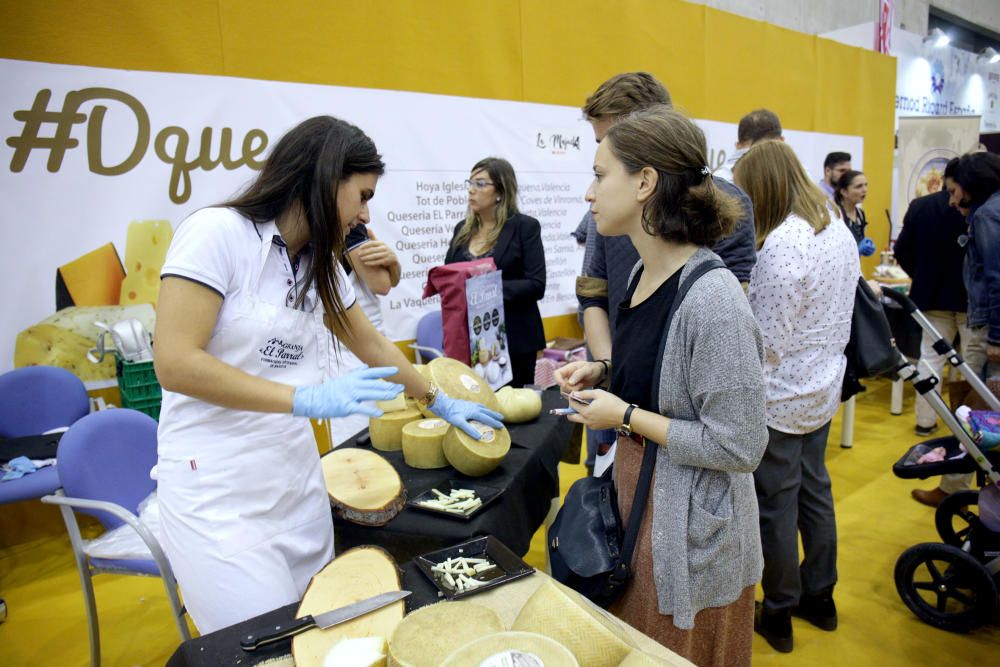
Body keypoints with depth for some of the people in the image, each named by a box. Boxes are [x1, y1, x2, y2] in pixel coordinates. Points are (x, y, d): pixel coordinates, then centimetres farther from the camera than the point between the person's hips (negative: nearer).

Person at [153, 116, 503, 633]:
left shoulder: (320, 264, 8)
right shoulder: (218, 232, -13)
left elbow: (373, 346, 18)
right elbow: (174, 363, -20)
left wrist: (440, 403, 21)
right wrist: (307, 398, -24)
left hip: (296, 475, 7)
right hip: (217, 489, -7)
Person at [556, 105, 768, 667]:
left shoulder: (712, 298, -27)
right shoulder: (644, 271, 0)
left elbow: (740, 447, -23)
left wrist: (627, 416, -20)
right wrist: (605, 373, -1)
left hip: (691, 524, -8)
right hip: (633, 493, 8)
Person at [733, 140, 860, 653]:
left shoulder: (781, 245, -25)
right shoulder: (840, 233, 4)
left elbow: (766, 344, -23)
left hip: (780, 399, -9)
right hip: (823, 389, 9)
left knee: (775, 507, 6)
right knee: (815, 491, 20)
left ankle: (778, 615, 24)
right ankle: (819, 598, 37)